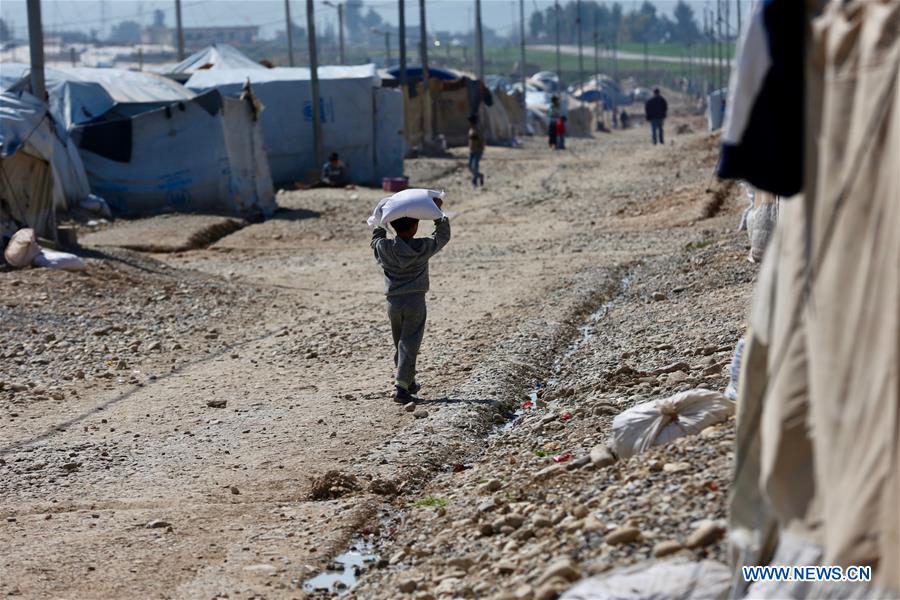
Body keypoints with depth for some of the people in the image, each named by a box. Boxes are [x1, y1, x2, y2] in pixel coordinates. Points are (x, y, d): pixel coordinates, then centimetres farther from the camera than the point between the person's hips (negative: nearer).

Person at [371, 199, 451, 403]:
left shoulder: (384, 248, -7)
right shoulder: (423, 248, -9)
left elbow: (376, 239, 18)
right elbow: (443, 237, 9)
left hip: (393, 302, 3)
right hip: (415, 301, -3)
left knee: (400, 344, 17)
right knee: (409, 344, -3)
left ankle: (409, 382, 30)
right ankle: (401, 387, -12)